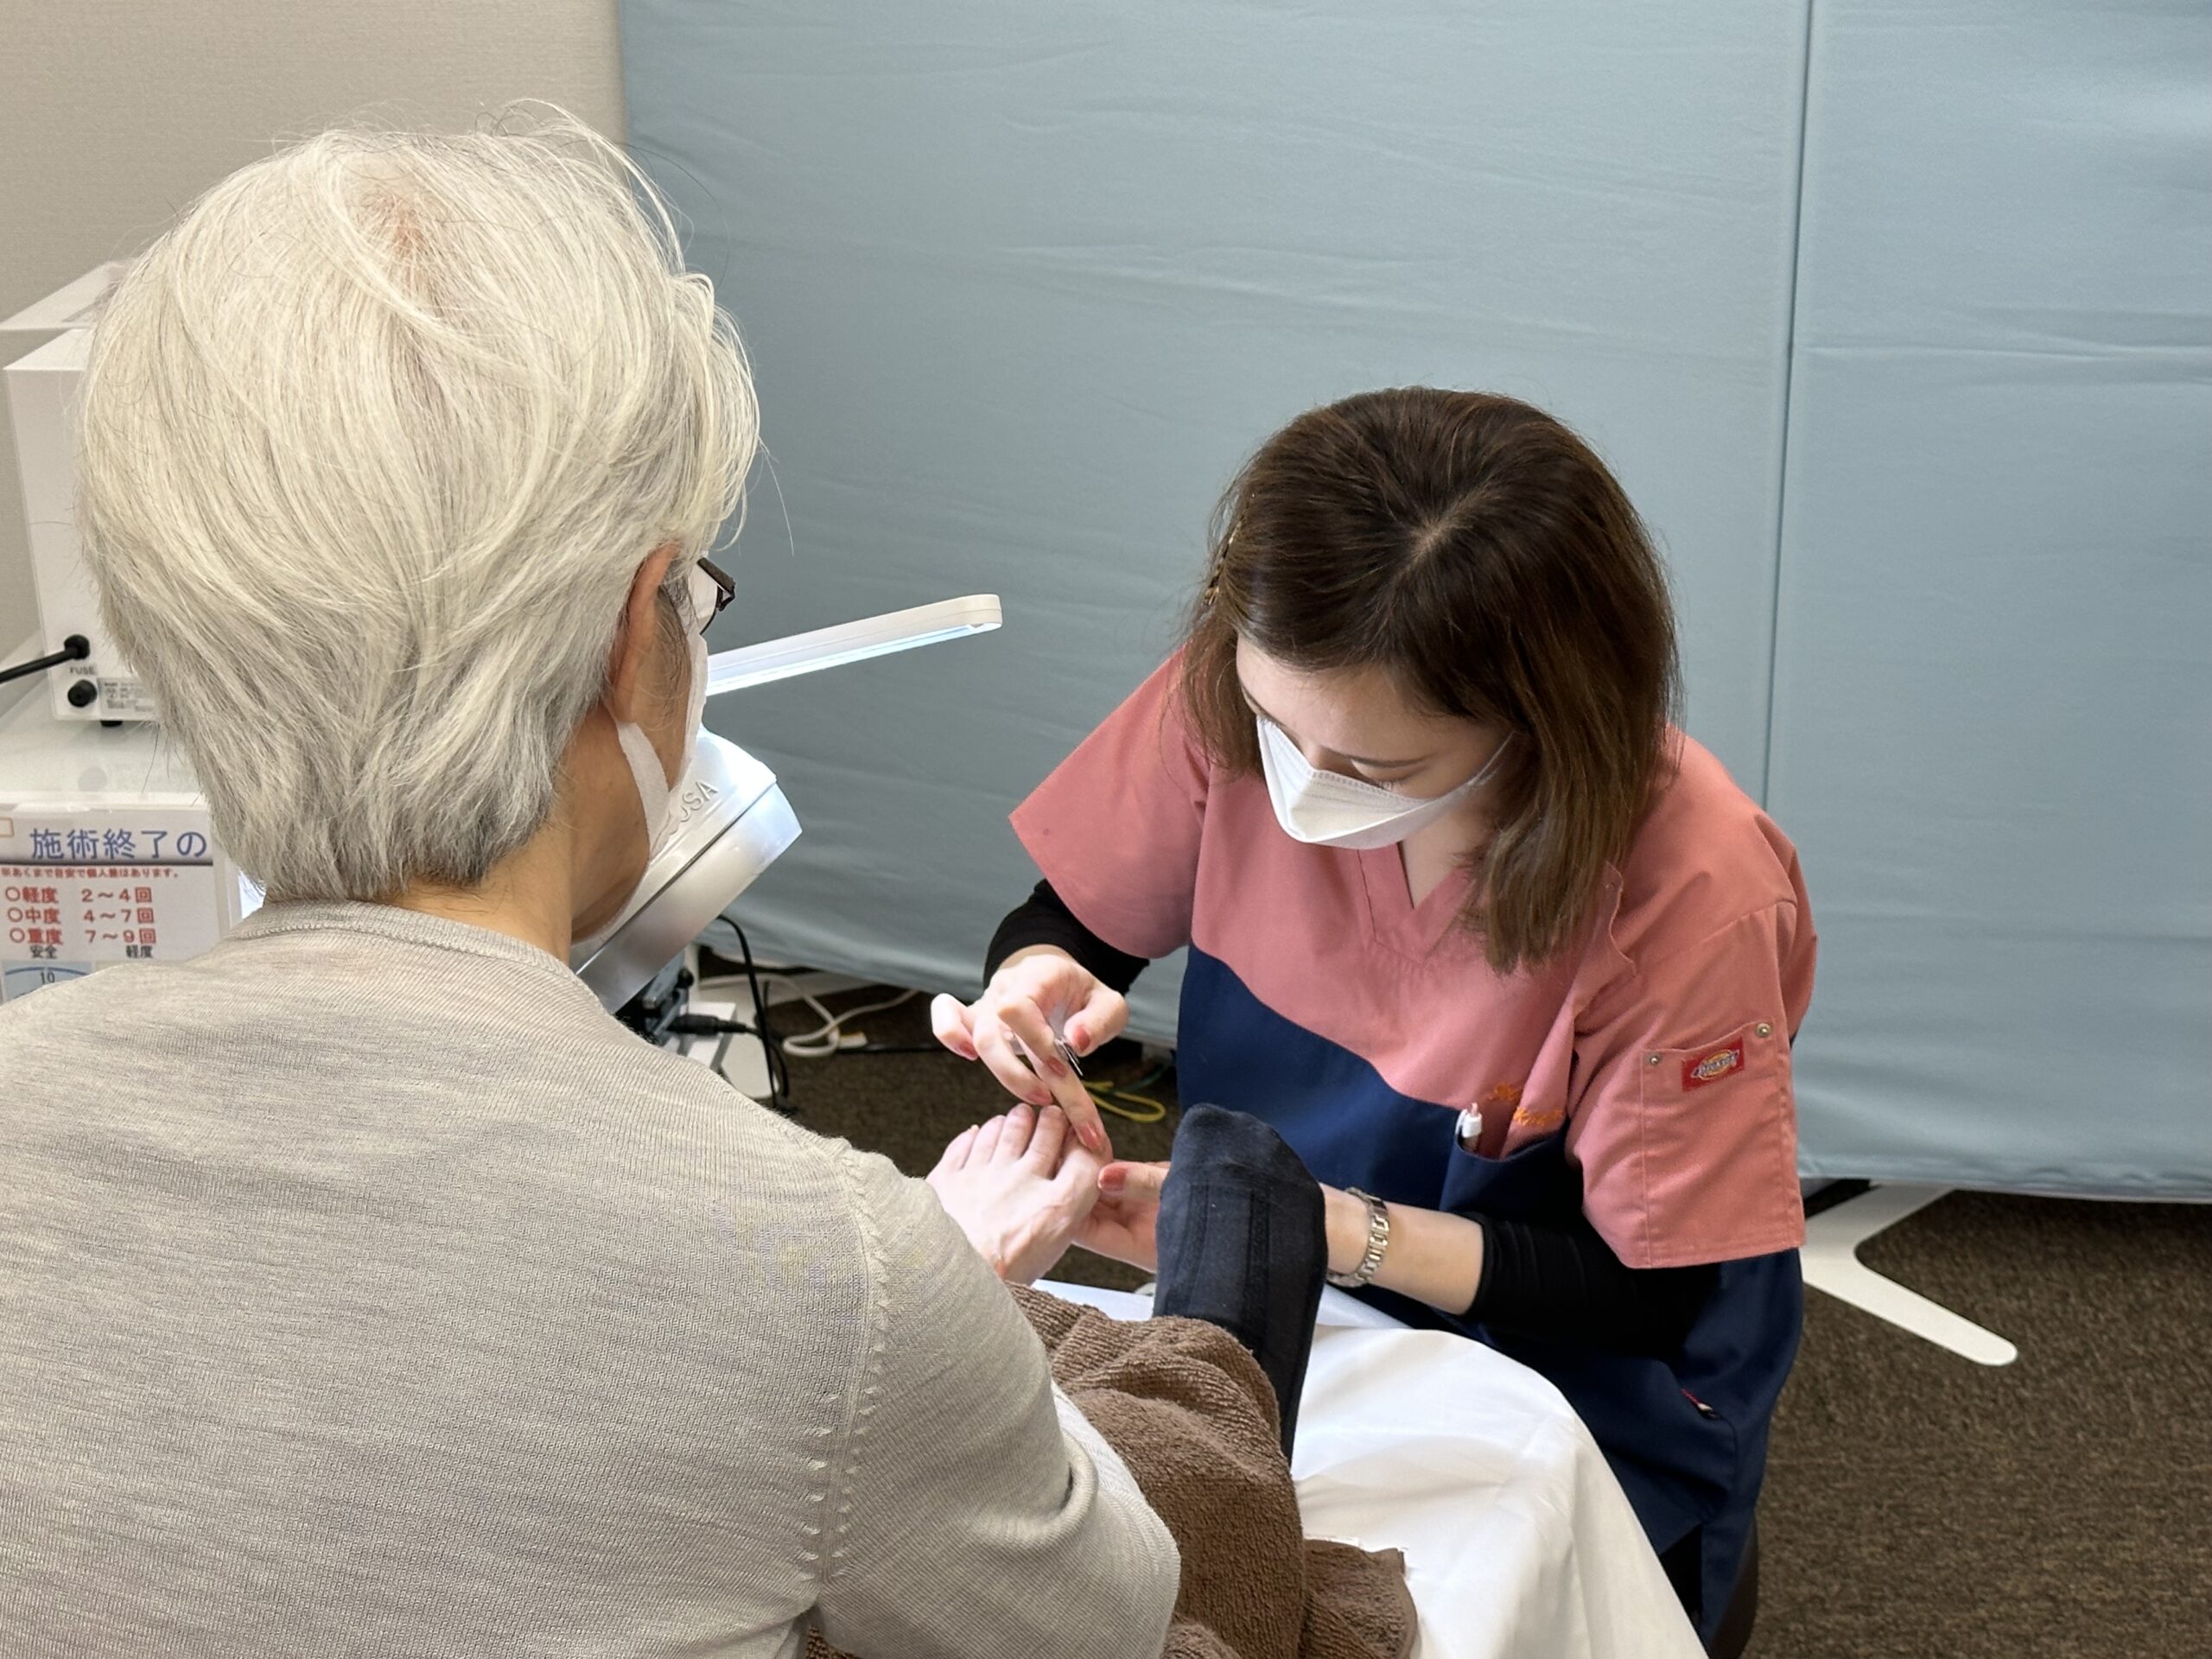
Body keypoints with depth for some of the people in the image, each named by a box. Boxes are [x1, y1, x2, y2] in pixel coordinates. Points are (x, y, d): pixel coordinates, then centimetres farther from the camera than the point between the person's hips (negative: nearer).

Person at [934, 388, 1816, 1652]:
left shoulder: (1693, 897, -29)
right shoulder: (1235, 700, -20)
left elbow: (1649, 1294, -18)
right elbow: (1075, 923, -3)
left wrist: (1332, 1229, -30)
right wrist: (1036, 983, -27)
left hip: (1573, 1372, -3)